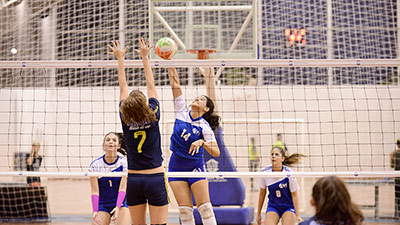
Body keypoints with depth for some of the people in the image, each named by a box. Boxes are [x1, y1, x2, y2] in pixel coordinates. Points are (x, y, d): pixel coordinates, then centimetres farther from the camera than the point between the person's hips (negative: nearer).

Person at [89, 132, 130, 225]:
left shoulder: (123, 162, -8)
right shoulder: (95, 165, -7)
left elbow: (122, 188, -13)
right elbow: (95, 191, -9)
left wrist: (118, 207, -26)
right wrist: (95, 211, -20)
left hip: (120, 204, 0)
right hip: (102, 206, 0)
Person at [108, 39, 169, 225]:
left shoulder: (125, 120, -3)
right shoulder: (153, 116, -7)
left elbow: (123, 88, 9)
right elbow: (151, 85, 4)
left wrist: (121, 59, 20)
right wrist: (145, 57, 14)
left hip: (133, 180, 3)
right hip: (155, 178, -2)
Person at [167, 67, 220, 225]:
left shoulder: (205, 127, -10)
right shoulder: (182, 111, 0)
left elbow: (216, 153, -17)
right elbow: (175, 85, -4)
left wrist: (202, 142, -32)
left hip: (195, 167, -3)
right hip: (176, 167, 3)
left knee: (205, 208, -7)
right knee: (185, 210, 0)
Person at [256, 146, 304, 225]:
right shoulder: (265, 172, -11)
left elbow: (294, 195, -11)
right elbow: (262, 193, 3)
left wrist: (297, 215, -12)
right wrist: (258, 214, 9)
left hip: (289, 207, -2)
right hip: (273, 207, 2)